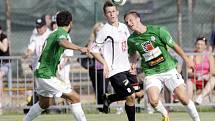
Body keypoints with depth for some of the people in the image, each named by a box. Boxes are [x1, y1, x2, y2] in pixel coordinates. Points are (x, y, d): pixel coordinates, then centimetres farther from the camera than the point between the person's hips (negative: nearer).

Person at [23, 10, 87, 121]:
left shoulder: (52, 34, 15)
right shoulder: (61, 32, -13)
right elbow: (62, 42, -37)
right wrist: (79, 48, -49)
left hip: (41, 72, 10)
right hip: (47, 75, -10)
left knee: (44, 104, 28)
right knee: (75, 98, -10)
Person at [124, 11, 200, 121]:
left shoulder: (157, 31, -7)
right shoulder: (131, 40, 0)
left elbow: (174, 46, 1)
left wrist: (187, 61, 4)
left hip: (168, 70, -1)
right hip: (151, 74, 1)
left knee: (183, 98, -11)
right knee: (153, 101, -22)